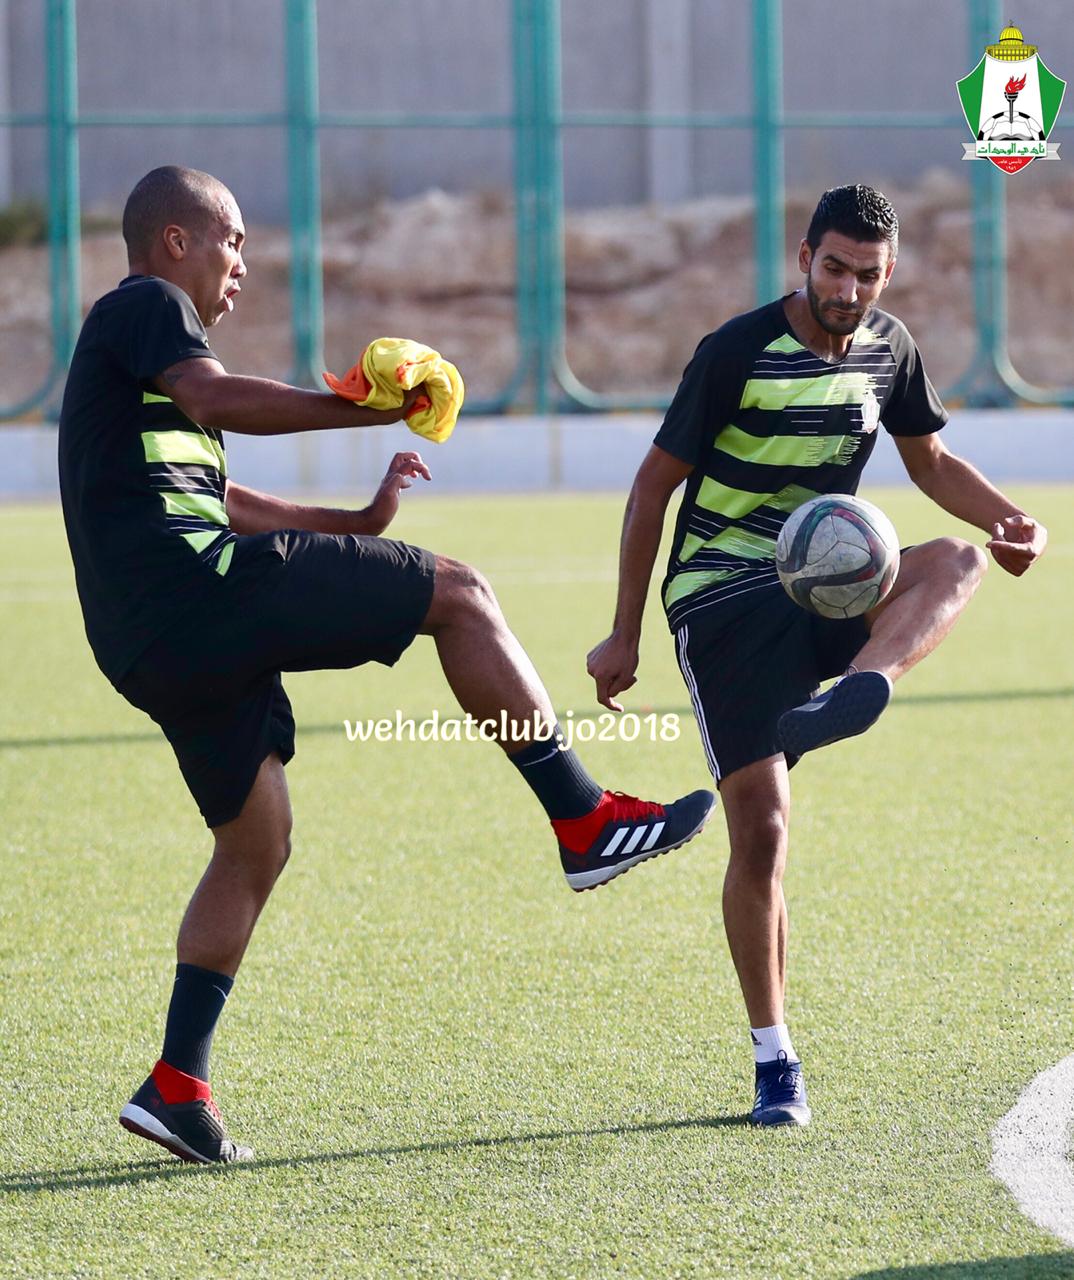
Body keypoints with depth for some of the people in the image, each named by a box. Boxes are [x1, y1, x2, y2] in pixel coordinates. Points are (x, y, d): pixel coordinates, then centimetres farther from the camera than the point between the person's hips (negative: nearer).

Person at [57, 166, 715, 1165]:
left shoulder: (129, 338, 31)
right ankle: (583, 822, -5)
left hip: (149, 645, 10)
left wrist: (358, 523, 35)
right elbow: (215, 397, -20)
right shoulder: (146, 306, 1)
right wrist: (365, 408, -17)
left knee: (255, 843, 14)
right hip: (197, 583, -10)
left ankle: (177, 1087, 9)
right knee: (458, 594, -5)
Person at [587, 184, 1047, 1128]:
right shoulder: (739, 352, -13)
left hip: (823, 592, 5)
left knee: (956, 562, -27)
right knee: (761, 831, -11)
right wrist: (625, 634, -6)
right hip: (722, 600, -5)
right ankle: (775, 1064, -1)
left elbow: (931, 462, 19)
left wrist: (1014, 521, -1)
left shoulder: (889, 348, 3)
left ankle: (857, 695, -51)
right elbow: (656, 483, -7)